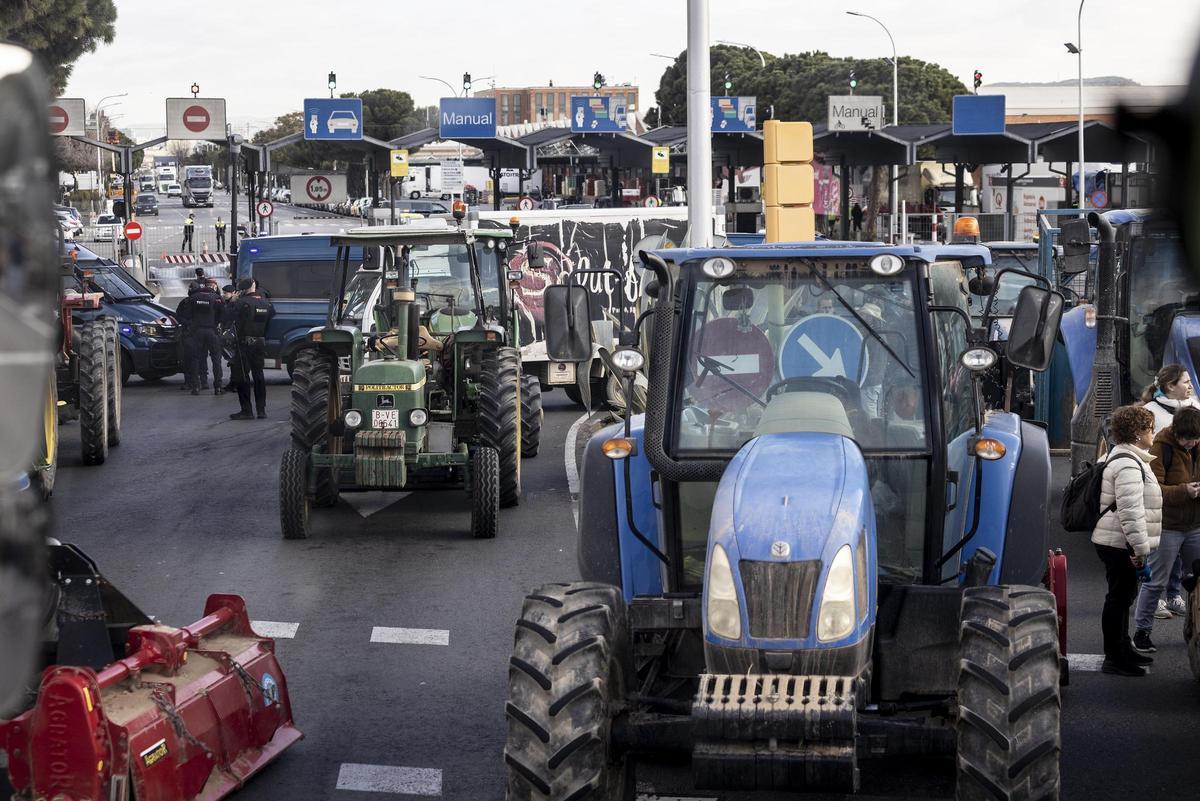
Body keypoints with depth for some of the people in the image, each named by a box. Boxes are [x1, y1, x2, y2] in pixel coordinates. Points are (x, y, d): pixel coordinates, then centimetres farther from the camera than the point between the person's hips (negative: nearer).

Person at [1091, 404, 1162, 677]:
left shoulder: (1124, 457, 16)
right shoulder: (1128, 464, -20)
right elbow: (1130, 510, -25)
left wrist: (1141, 546, 27)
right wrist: (1140, 548, -23)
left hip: (1117, 543, 11)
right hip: (1120, 543, -11)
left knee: (1123, 596, 20)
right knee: (1120, 597, -5)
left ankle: (1123, 649, 31)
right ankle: (1113, 659, 0)